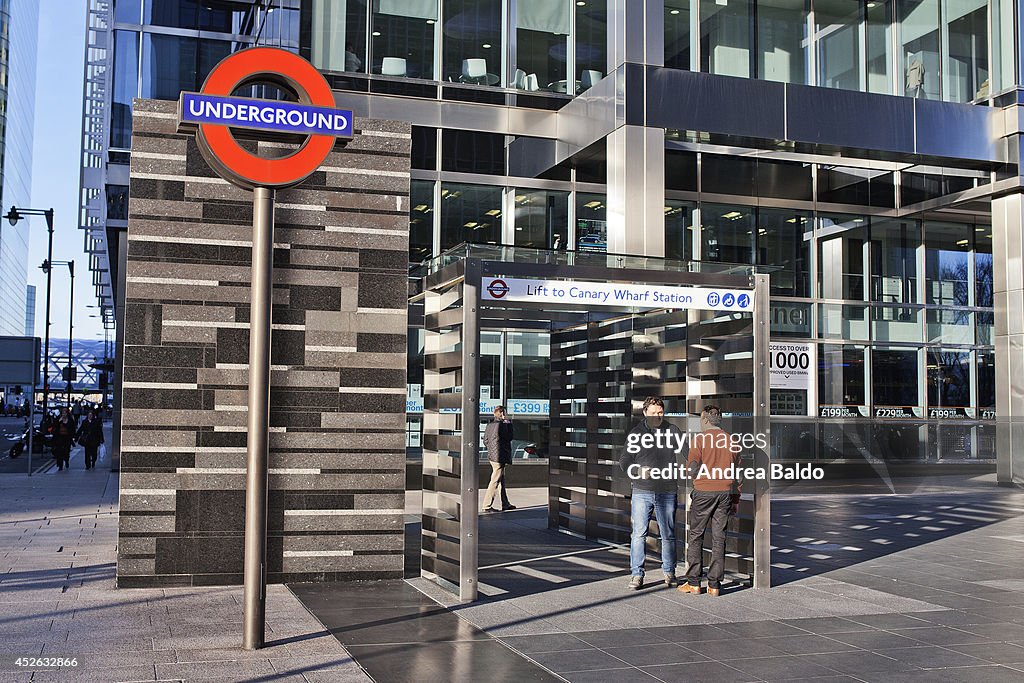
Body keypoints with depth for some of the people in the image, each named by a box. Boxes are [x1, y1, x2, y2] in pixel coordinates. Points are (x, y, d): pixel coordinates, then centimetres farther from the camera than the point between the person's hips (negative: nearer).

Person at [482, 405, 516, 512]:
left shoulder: (490, 424, 10)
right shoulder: (501, 424, -16)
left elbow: (485, 440, 14)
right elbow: (510, 437, -8)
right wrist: (508, 421, -2)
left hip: (492, 455, 9)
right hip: (500, 457, -9)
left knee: (501, 480, 17)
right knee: (495, 481, -5)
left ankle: (505, 504, 25)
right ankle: (487, 506, -4)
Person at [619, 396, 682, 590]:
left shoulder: (673, 432, 5)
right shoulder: (635, 433, 6)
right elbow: (624, 462, 9)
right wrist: (637, 472, -10)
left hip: (667, 492, 0)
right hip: (641, 492, 0)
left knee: (668, 534, 8)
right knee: (638, 534, -2)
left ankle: (669, 572, 22)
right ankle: (636, 574, 5)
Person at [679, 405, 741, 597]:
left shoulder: (699, 439, -6)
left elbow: (693, 471, -10)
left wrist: (687, 464, 13)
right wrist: (735, 500, 15)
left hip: (703, 492, -4)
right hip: (725, 493, 4)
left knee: (695, 537, 6)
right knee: (719, 538, 7)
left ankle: (693, 583, 5)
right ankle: (714, 585, 7)